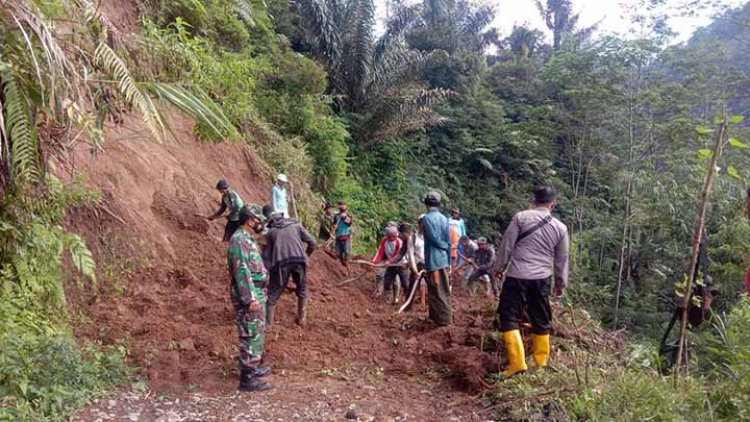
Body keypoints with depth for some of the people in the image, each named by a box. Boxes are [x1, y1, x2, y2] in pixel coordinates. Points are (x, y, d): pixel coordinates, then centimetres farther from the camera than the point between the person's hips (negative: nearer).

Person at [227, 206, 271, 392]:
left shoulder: (246, 238, 14)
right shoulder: (239, 239, -18)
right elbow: (241, 271, -23)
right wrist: (251, 298, -25)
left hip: (257, 293, 10)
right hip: (249, 295, -10)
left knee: (258, 333, 20)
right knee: (252, 335, -5)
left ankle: (253, 367, 34)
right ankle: (247, 378, 3)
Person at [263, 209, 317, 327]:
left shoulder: (270, 232, 21)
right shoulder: (296, 225, 21)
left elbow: (267, 254, 17)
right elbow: (313, 243, 14)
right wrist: (305, 256, 28)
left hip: (281, 263, -1)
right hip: (299, 260, 1)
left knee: (273, 294, 12)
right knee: (302, 291, 22)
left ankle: (267, 323, 14)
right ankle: (302, 319, 28)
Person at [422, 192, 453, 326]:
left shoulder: (427, 218, -12)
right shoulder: (444, 218, 6)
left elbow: (434, 238, -16)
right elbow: (448, 241, 7)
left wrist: (445, 246, 3)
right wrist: (449, 261, 14)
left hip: (433, 260, -7)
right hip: (443, 259, 7)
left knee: (437, 291, 0)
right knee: (444, 290, 15)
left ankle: (444, 319, 4)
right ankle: (436, 315, 27)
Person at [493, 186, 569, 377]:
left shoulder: (520, 217, -4)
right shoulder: (560, 227, 5)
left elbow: (507, 245, -3)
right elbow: (561, 259, 13)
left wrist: (499, 267, 11)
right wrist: (561, 283, 24)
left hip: (517, 276, -3)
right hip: (542, 279, 4)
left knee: (509, 318, 2)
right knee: (541, 321, 15)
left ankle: (517, 362, -6)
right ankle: (541, 363, 26)